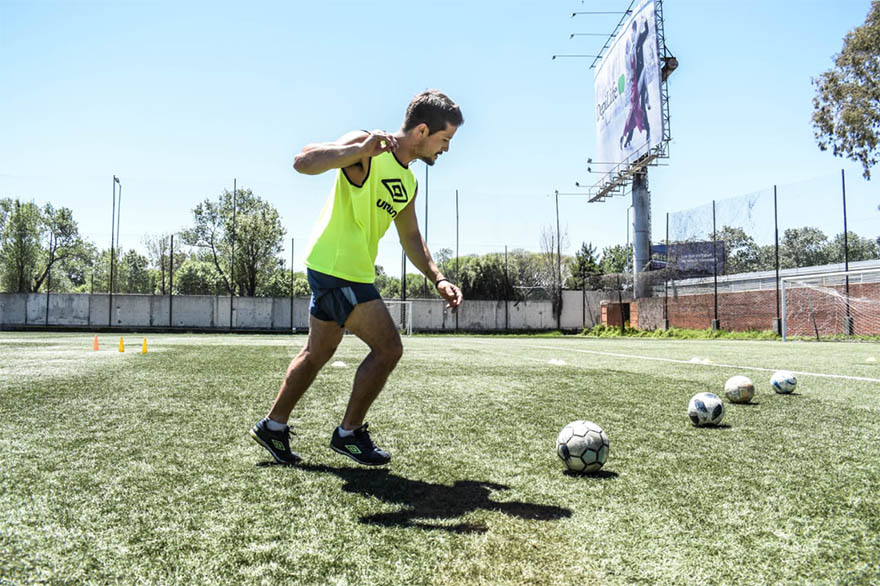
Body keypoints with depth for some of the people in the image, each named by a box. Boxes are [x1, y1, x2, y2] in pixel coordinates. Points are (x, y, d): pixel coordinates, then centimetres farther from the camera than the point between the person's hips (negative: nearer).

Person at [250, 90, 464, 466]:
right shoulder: (366, 148, -14)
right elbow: (303, 162, -26)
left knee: (317, 352, 17)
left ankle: (273, 426, 32)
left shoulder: (408, 182, 14)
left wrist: (437, 279, 9)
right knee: (388, 348, -7)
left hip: (332, 271, 10)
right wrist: (361, 149, -39)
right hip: (337, 267, -10)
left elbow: (411, 239, 20)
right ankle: (349, 433, 9)